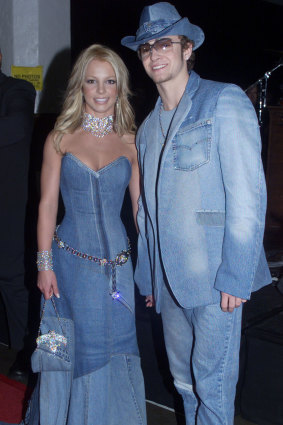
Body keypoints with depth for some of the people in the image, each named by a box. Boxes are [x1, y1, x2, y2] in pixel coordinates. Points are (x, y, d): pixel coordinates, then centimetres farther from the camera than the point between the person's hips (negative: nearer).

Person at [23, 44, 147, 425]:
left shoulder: (129, 142, 2)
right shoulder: (60, 139, 0)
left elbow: (140, 206, 4)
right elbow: (47, 204, -1)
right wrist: (45, 264, -5)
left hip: (118, 261, 1)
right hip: (71, 261, -1)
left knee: (114, 346, 10)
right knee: (72, 350, 12)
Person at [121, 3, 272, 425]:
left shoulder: (225, 102, -7)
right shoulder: (148, 127, 14)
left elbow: (248, 195, -14)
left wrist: (234, 277, -17)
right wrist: (148, 275, 14)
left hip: (214, 278, -6)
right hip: (170, 279, 6)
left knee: (212, 381, 2)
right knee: (184, 379, 17)